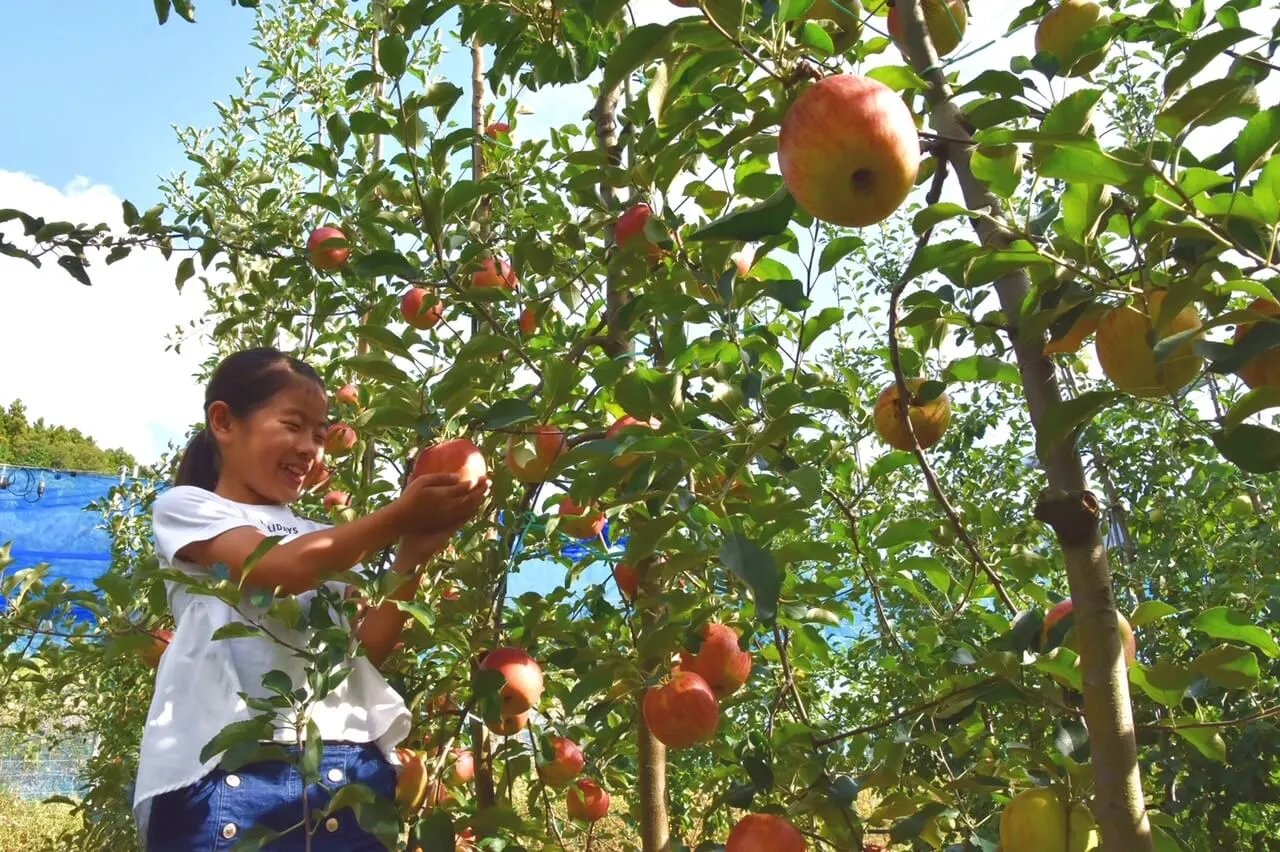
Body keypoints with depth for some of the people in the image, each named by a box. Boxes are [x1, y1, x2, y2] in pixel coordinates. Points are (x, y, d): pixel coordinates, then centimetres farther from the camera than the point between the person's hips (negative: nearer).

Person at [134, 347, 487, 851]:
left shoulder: (328, 543, 21)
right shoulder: (185, 508, 7)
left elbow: (366, 650, 8)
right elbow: (279, 569, -12)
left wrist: (412, 556, -4)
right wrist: (400, 516, -13)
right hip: (229, 764, -4)